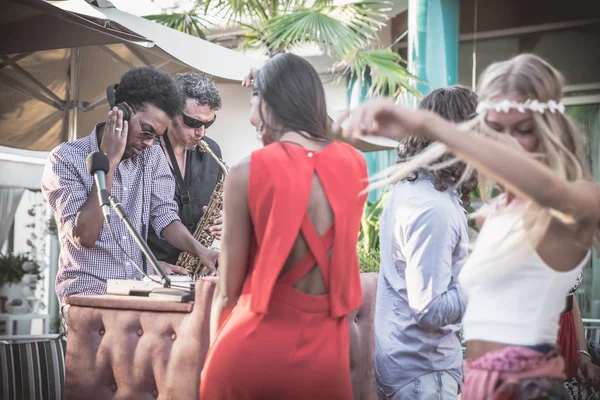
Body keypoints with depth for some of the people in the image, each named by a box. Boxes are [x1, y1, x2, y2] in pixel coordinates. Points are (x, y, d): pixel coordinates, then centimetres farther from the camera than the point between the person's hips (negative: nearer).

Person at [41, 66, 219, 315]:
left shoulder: (151, 155, 8)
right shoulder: (66, 159, -8)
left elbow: (164, 216, 1)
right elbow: (85, 236, -17)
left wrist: (199, 250, -18)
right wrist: (108, 163, -18)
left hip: (140, 291, 5)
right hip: (87, 292, -5)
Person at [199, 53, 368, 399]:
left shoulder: (248, 173, -11)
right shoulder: (354, 164, -1)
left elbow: (228, 292, -5)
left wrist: (216, 359, 7)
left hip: (255, 347, -3)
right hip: (325, 351, 4)